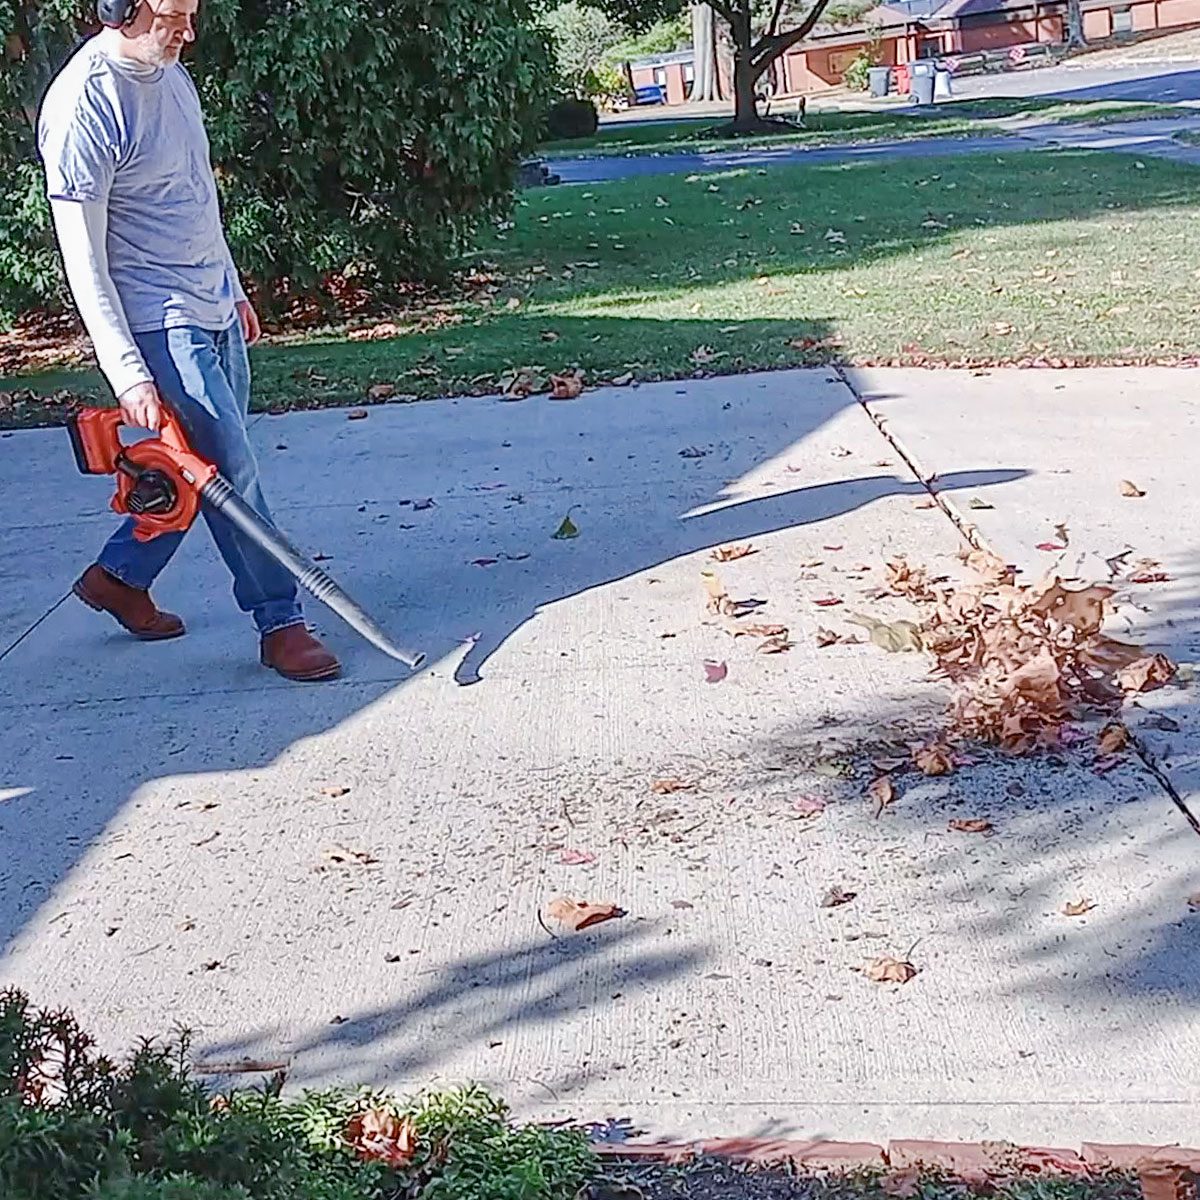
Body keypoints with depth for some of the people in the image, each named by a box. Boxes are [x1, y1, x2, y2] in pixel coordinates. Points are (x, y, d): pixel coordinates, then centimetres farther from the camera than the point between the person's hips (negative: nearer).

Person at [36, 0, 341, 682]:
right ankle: (281, 624, 6)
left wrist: (234, 290, 25)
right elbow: (83, 256, -19)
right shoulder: (83, 103, -18)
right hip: (162, 326, -9)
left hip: (214, 313, 9)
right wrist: (127, 371, -23)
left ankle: (119, 576, 32)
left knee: (203, 469, 14)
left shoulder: (171, 74, 8)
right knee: (232, 475, -5)